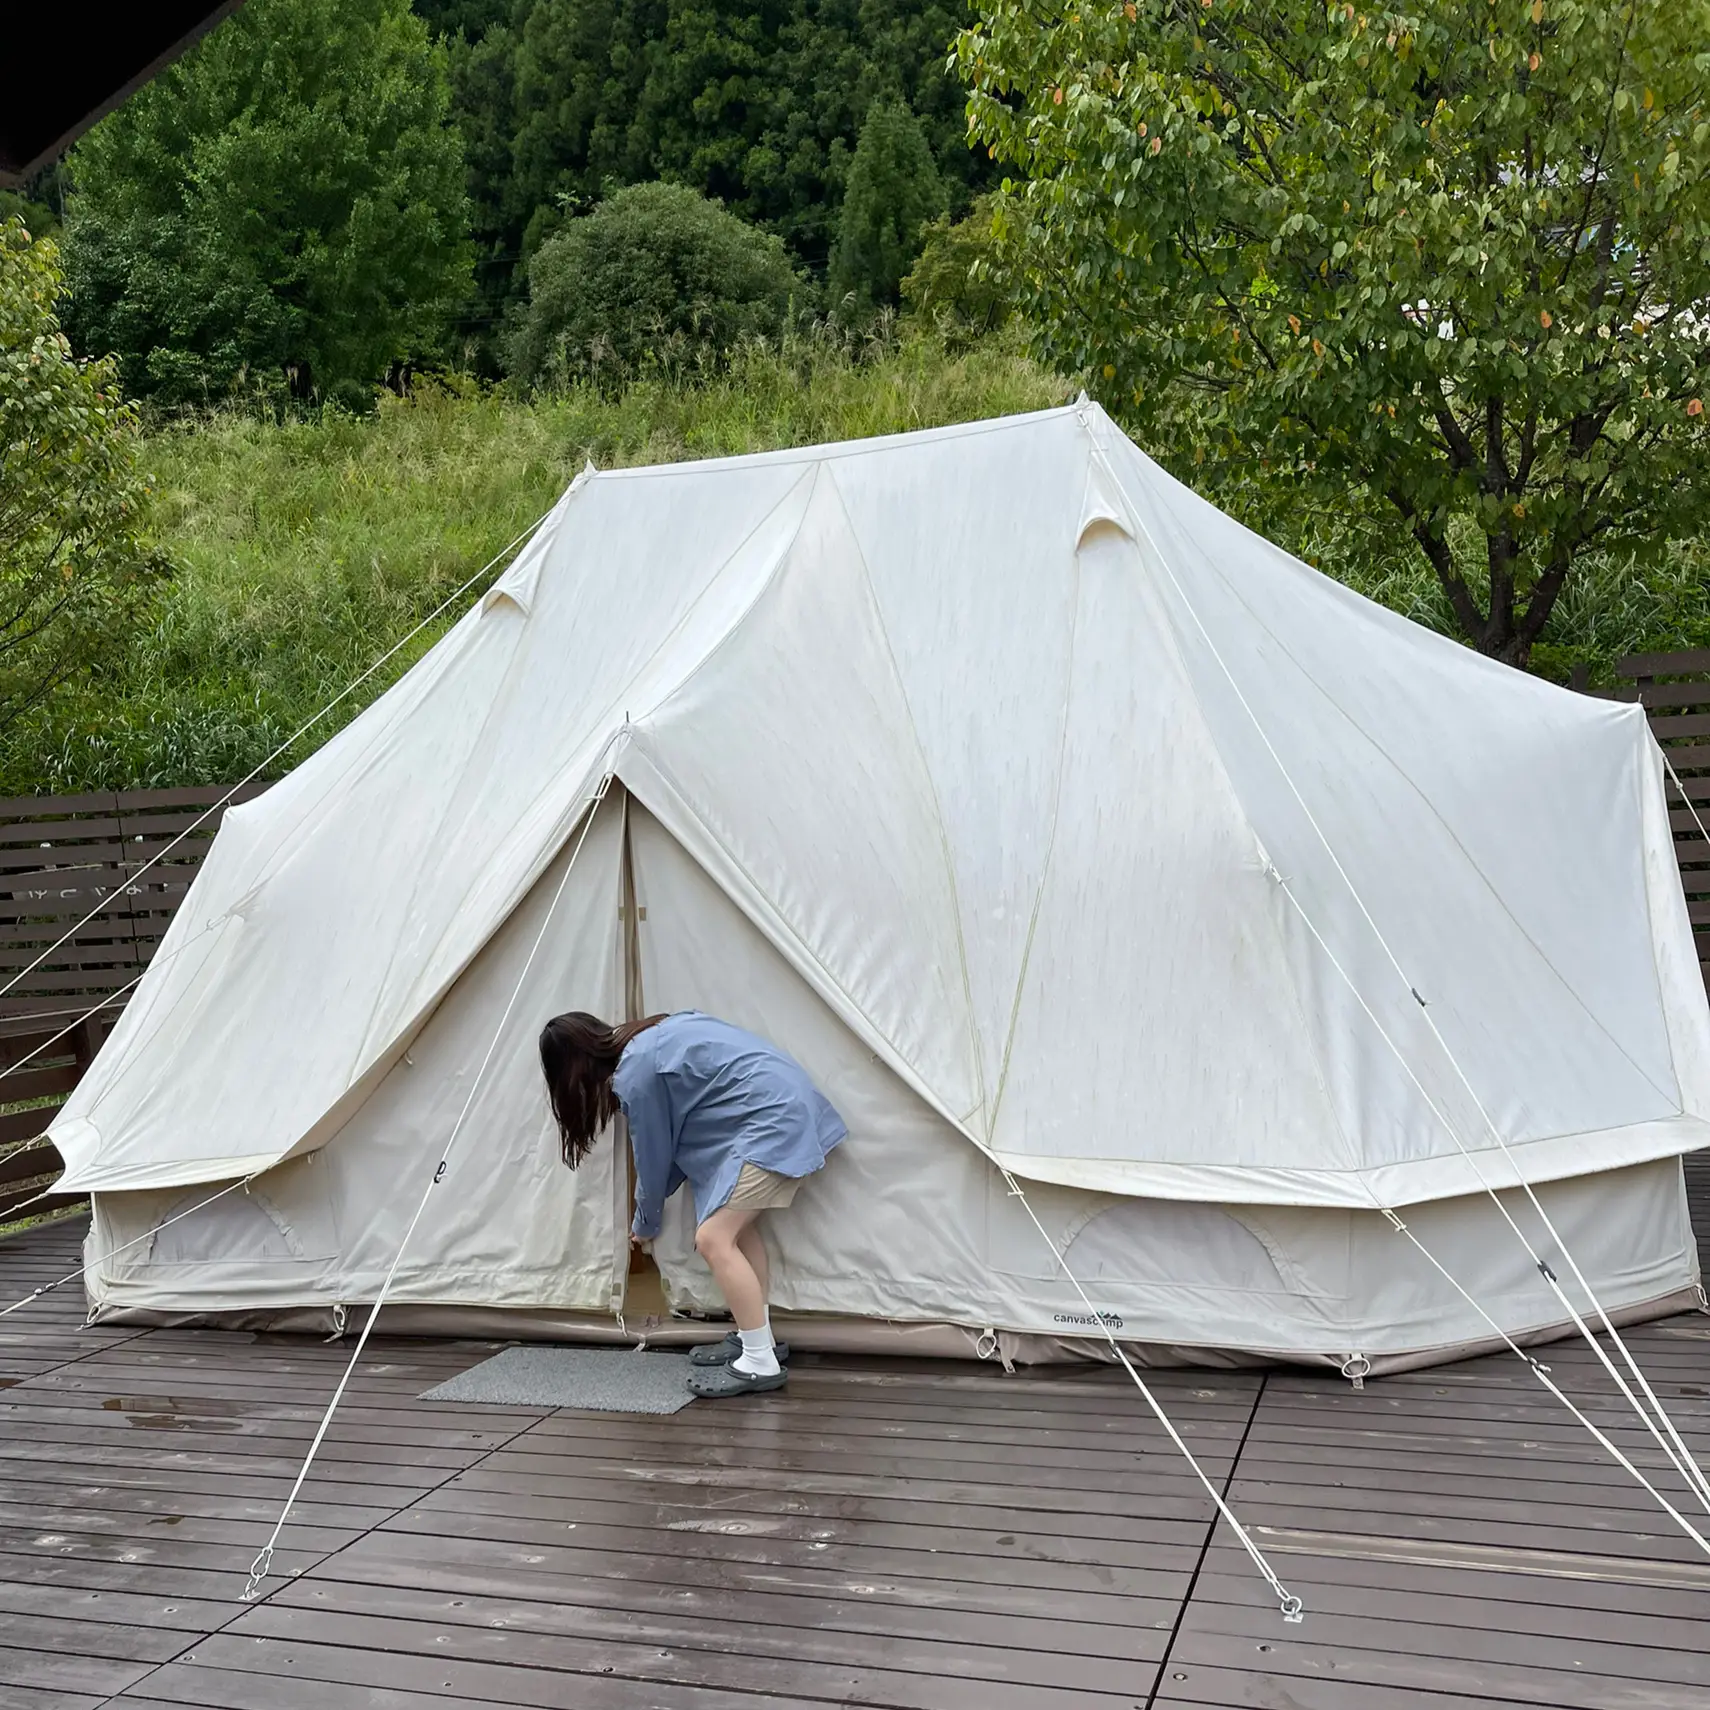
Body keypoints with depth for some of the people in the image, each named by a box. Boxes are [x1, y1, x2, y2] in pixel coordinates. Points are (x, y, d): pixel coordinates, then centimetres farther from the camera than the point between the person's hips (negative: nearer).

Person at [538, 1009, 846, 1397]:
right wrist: (655, 1204, 28)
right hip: (785, 1105, 10)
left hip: (771, 1120, -10)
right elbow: (674, 1145, 22)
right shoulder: (649, 1039, 16)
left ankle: (761, 1363, -5)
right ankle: (756, 1340, 27)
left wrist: (645, 1225, 20)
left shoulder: (637, 1074, -11)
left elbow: (653, 1158, 3)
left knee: (713, 1239, -9)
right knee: (738, 1227, 19)